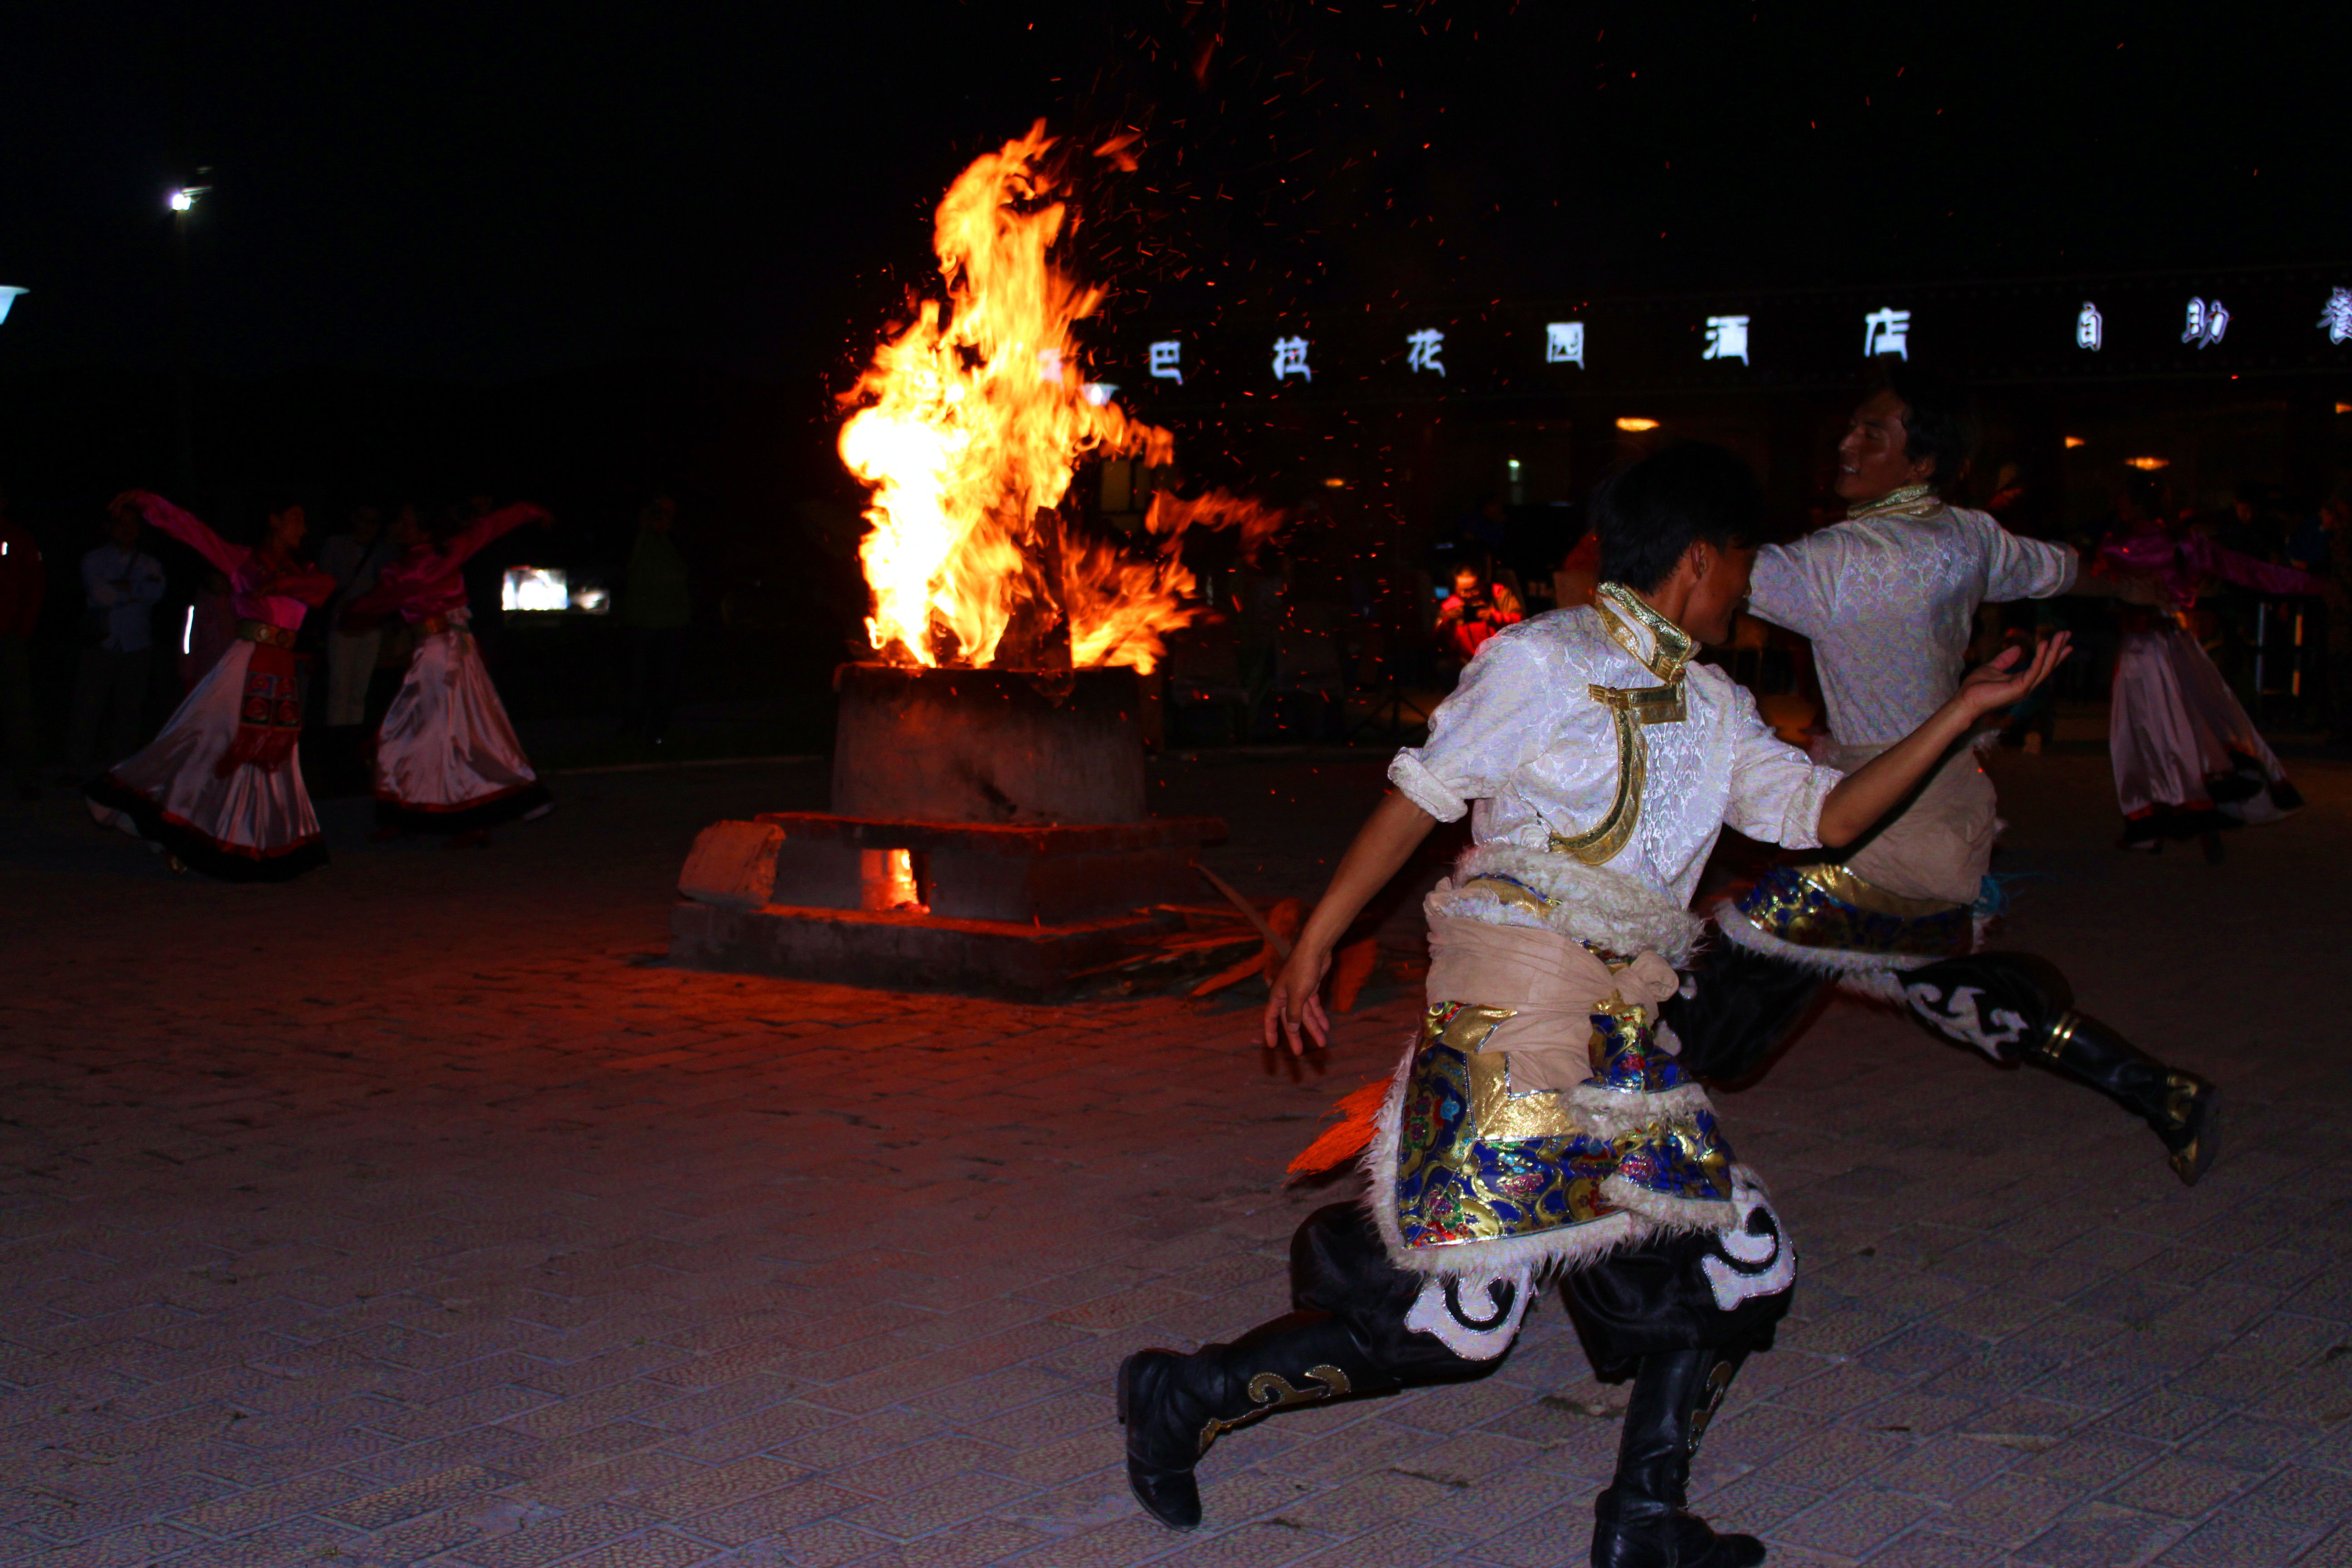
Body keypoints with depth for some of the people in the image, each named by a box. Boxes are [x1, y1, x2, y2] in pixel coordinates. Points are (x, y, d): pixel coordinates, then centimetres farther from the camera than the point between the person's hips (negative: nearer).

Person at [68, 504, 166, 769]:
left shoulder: (150, 564, 14)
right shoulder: (93, 561, 9)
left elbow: (156, 592, -6)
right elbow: (100, 596, -7)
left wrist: (119, 587, -7)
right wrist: (136, 592, -1)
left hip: (135, 647, 2)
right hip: (101, 645, -2)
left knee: (128, 711, 1)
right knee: (87, 710, -6)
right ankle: (77, 764, -2)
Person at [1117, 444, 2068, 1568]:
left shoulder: (1712, 711, 16)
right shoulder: (1543, 662, -7)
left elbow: (1825, 814, 16)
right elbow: (1418, 797, -6)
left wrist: (1962, 712, 12)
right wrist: (1312, 946, -6)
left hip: (1625, 1037, 9)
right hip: (1512, 1020, -8)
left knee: (1744, 1272, 6)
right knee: (1455, 1324, -9)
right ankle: (1192, 1394, 6)